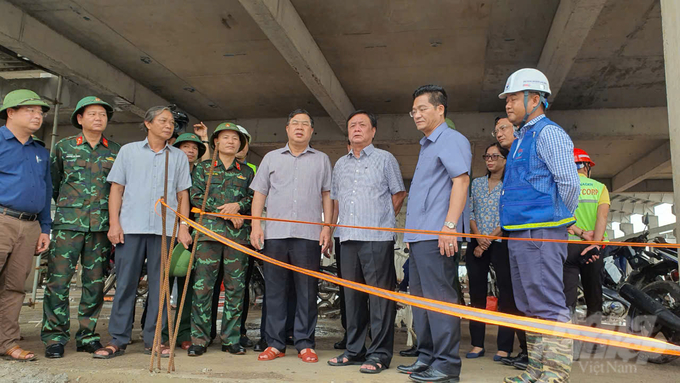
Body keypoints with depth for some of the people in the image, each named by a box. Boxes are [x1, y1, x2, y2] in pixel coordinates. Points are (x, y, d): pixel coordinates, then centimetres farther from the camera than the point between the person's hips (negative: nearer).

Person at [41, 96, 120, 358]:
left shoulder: (116, 151, 11)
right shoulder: (64, 147, 9)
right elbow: (52, 183, 16)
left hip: (101, 227, 1)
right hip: (67, 225, -1)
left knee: (95, 283, 4)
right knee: (58, 281, -3)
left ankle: (87, 336, 15)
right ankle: (54, 337, 9)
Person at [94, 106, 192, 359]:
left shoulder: (178, 157, 13)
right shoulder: (129, 151, 11)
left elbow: (182, 195, 11)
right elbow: (116, 189, 7)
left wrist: (184, 228, 3)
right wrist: (114, 223, -3)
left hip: (165, 228, 1)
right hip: (130, 227, -1)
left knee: (159, 285, 3)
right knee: (125, 283, 1)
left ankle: (153, 340, 11)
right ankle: (117, 340, 10)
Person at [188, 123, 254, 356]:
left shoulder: (246, 172, 17)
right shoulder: (203, 168, 13)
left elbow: (254, 198, 9)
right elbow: (196, 197, 2)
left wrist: (238, 205, -11)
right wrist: (226, 212, -7)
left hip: (237, 233, 1)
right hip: (209, 230, -1)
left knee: (235, 286, 1)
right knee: (203, 285, -5)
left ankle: (231, 339, 9)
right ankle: (199, 339, 4)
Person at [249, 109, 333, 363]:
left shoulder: (321, 160, 14)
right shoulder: (271, 158, 16)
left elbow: (327, 195, 10)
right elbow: (259, 193, 13)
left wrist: (327, 227, -1)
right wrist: (256, 225, 2)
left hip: (308, 235, -1)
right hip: (274, 233, 1)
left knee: (307, 291, 0)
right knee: (274, 289, 3)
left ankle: (305, 344, 9)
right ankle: (275, 344, 12)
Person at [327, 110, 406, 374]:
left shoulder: (384, 159, 5)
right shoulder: (340, 164, 19)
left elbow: (398, 194, 6)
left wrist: (383, 220, 7)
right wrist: (344, 223, 16)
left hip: (377, 238, -5)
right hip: (349, 237, 5)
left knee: (380, 295, -5)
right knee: (352, 295, 9)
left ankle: (379, 354, 1)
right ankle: (355, 350, 18)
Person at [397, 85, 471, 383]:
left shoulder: (452, 140, -5)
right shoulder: (427, 146, 23)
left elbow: (461, 181, -16)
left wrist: (450, 225, -24)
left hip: (436, 235, -10)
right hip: (419, 235, 10)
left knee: (439, 298, -7)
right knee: (421, 298, 13)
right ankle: (426, 358, 22)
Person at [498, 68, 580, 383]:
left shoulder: (548, 133, -8)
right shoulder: (520, 139, 21)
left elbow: (569, 182, -16)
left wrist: (559, 220, -4)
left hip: (540, 233, -10)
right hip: (520, 235, 10)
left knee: (549, 306, -8)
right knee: (530, 307, 13)